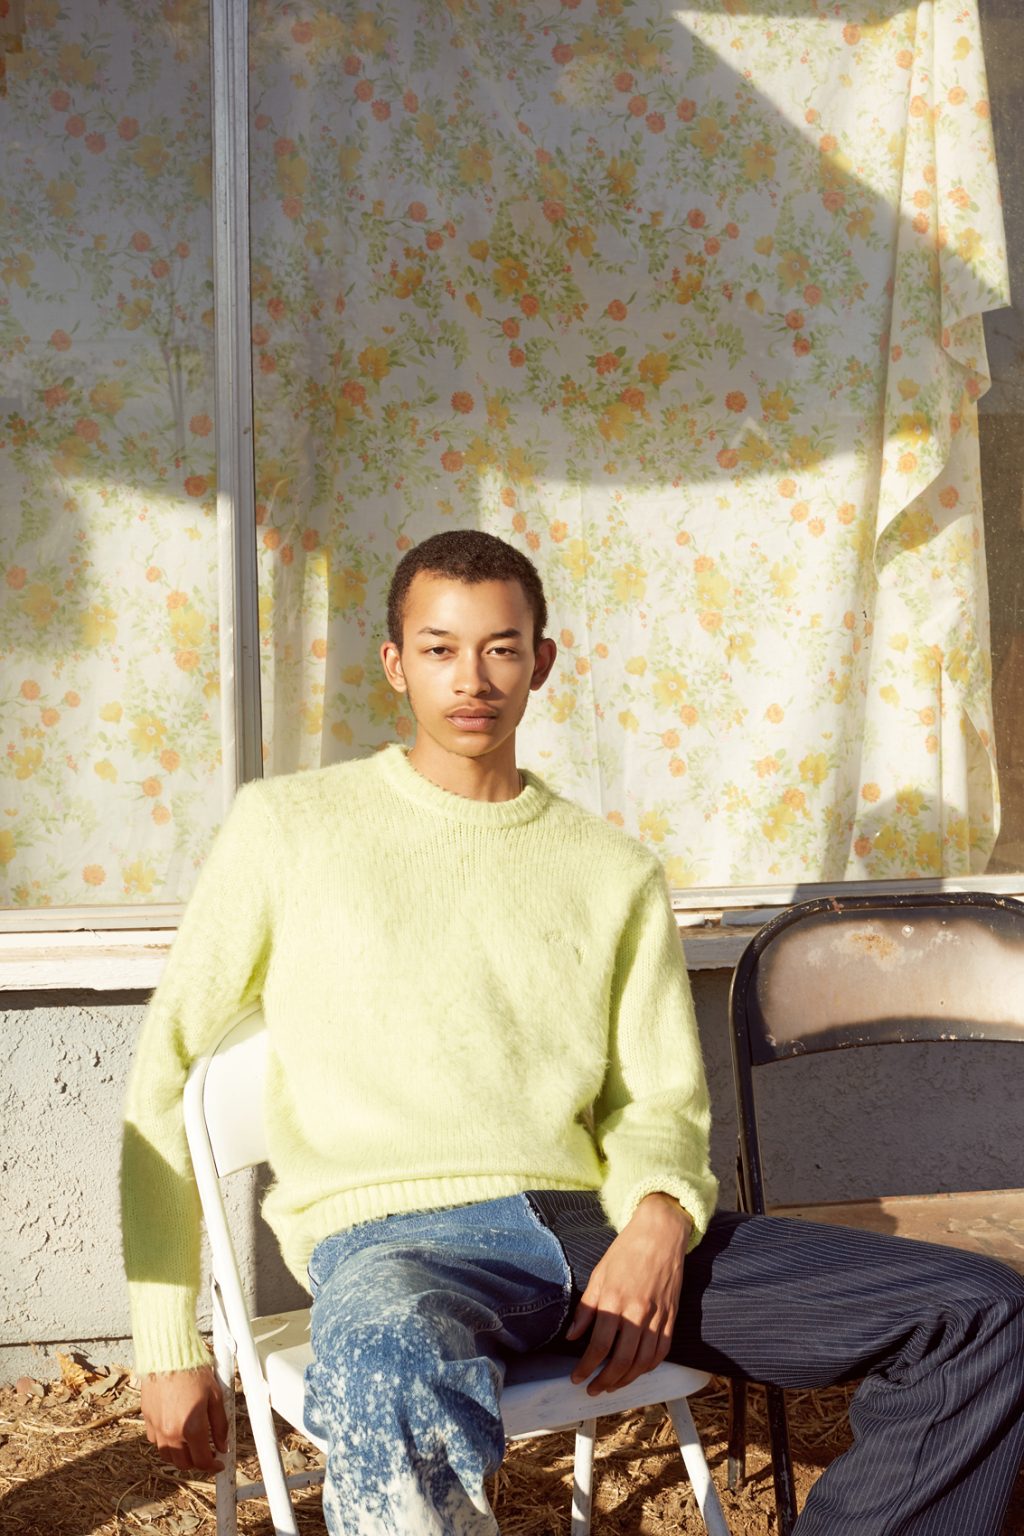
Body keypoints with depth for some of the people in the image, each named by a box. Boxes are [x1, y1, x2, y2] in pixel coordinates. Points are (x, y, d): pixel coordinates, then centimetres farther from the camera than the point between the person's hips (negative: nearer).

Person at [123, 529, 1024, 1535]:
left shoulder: (614, 873, 19)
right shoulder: (287, 826, 11)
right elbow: (165, 1074, 12)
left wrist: (660, 1220, -5)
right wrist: (169, 1346, 6)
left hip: (590, 1224, 5)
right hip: (393, 1239, -4)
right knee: (396, 1379, -44)